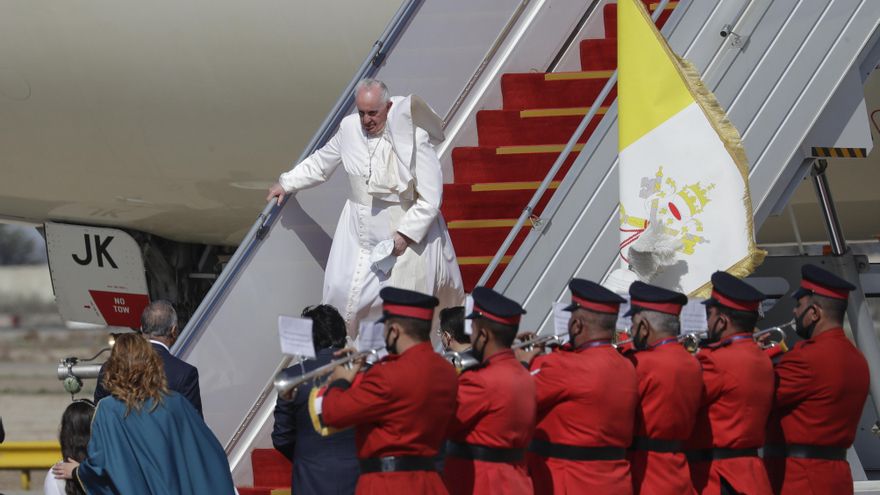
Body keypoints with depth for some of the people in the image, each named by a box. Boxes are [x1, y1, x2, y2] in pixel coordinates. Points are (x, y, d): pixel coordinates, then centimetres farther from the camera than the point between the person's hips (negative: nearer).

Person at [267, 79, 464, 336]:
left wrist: (404, 235, -20)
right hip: (359, 231, 5)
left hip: (409, 232, -5)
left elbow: (429, 199, -18)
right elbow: (320, 163, 16)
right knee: (342, 291, 7)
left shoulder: (415, 139, -21)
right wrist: (286, 183, 18)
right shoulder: (350, 128, -6)